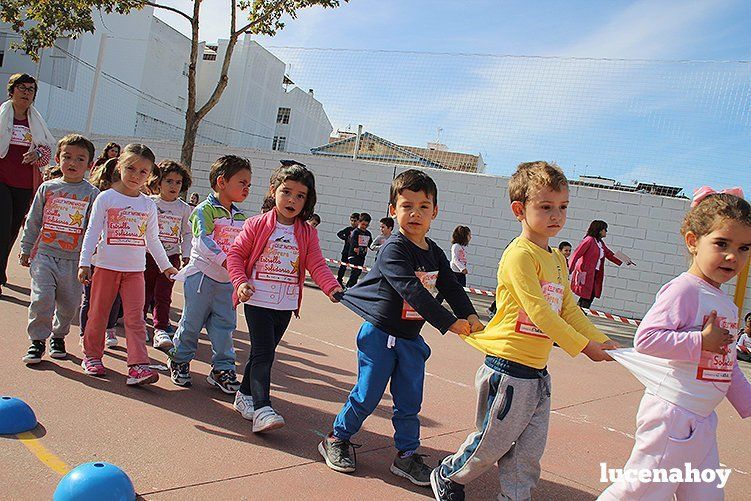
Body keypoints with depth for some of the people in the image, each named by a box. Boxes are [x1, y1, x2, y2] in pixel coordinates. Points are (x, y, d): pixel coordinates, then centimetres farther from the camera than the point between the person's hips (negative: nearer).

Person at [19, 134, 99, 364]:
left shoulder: (92, 193, -1)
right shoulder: (47, 187, 4)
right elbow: (33, 220, 11)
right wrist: (26, 250, 12)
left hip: (73, 259, 0)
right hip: (44, 254, 0)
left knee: (69, 303, 8)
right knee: (41, 299, -8)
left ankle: (58, 336, 31)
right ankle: (37, 340, 9)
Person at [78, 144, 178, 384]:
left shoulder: (148, 204, 7)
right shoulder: (106, 198, -1)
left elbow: (152, 239, 15)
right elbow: (92, 232, -2)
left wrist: (166, 265, 17)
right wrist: (84, 263, -9)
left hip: (135, 269, 2)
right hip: (107, 266, -1)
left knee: (135, 317, -5)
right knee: (98, 313, 10)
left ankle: (138, 366, -9)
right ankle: (91, 355, 28)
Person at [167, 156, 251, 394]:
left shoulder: (240, 217, 11)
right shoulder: (204, 209, -10)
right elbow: (204, 241, -22)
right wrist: (225, 261, -33)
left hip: (228, 280, 6)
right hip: (202, 275, -5)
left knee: (224, 324, 6)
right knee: (192, 322, 5)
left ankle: (222, 369, 17)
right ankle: (179, 360, 27)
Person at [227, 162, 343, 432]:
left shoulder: (307, 233, 5)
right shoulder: (257, 225, -2)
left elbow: (317, 265, -2)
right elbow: (235, 254, -1)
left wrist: (332, 288, -18)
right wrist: (240, 282, -16)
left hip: (285, 305, 4)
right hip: (258, 301, -4)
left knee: (264, 353, 14)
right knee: (263, 353, -10)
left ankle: (245, 395, 32)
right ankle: (262, 409, -11)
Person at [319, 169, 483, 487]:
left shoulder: (435, 253, 5)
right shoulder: (393, 250, -21)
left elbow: (451, 288, 3)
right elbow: (414, 292, -30)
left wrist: (469, 315, -15)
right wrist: (448, 323, -33)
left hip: (411, 339, 6)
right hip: (380, 334, -6)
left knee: (410, 401, 11)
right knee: (367, 395, 5)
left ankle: (406, 455, 27)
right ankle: (337, 439, 26)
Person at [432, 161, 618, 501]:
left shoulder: (558, 259, 12)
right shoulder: (519, 255, -18)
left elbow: (569, 310, 15)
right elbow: (538, 311, -23)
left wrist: (602, 341, 4)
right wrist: (583, 346, -21)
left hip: (538, 372, 8)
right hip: (508, 368, -8)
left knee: (530, 449, 16)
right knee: (493, 442, 10)